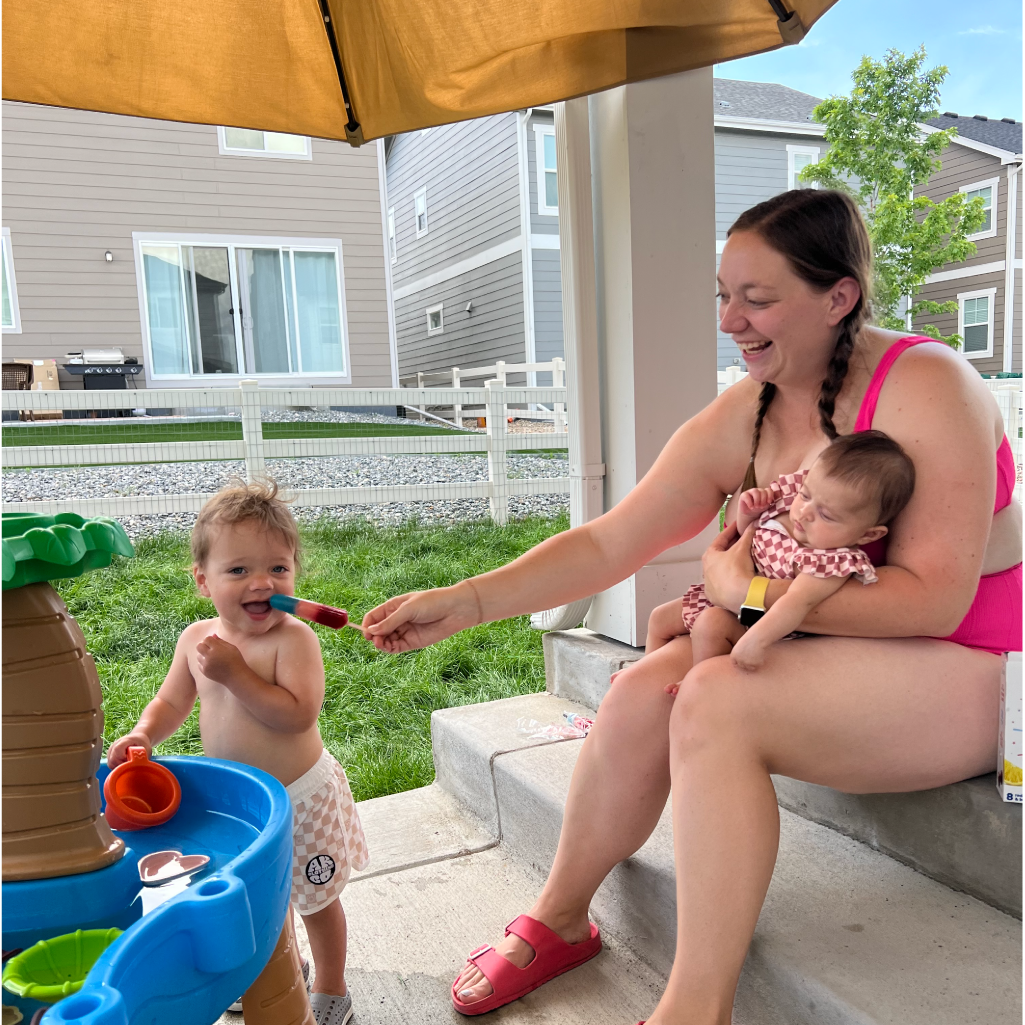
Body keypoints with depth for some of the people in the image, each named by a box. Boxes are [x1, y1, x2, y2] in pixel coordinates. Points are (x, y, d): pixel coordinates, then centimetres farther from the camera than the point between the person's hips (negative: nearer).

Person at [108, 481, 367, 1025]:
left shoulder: (294, 638, -24)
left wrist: (235, 673, -35)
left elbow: (298, 714, -34)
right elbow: (172, 700, 6)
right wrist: (144, 734, -13)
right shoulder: (196, 638, -7)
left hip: (297, 795, -5)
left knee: (315, 899, 16)